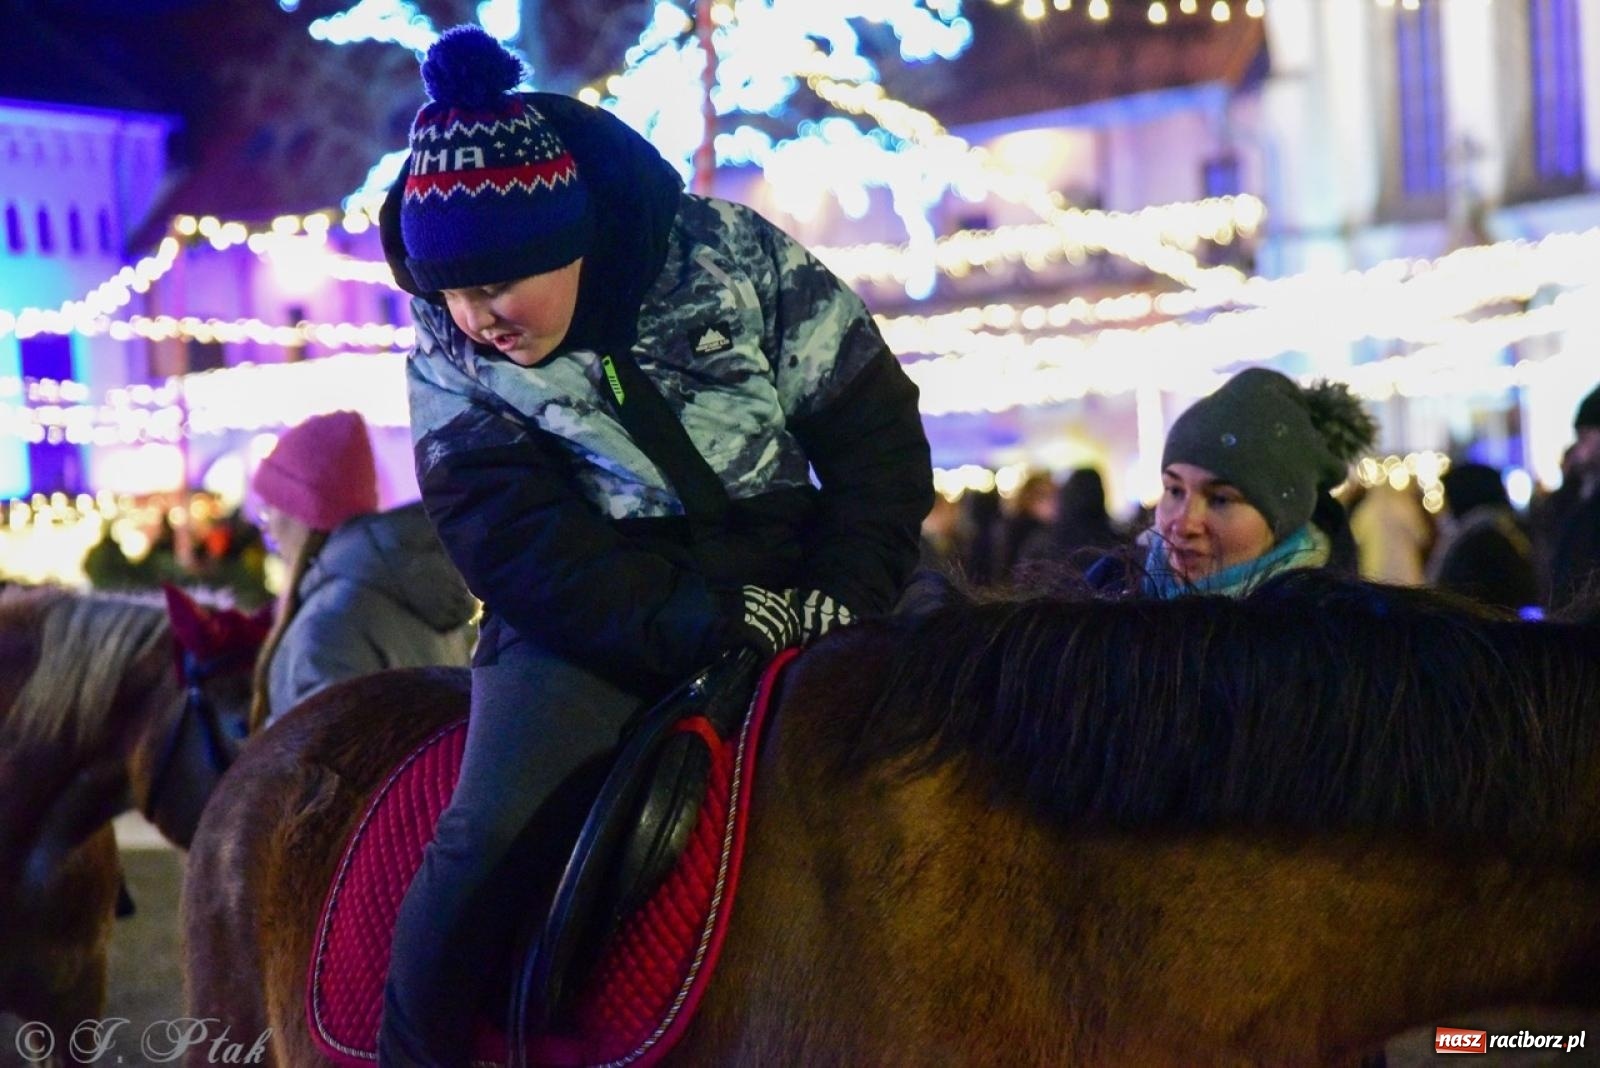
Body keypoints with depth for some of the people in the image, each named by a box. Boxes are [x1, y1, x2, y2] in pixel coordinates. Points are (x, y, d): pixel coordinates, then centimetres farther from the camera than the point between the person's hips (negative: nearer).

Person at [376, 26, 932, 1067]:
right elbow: (523, 548, -15)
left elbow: (874, 432, -1)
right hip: (592, 616, -1)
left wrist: (844, 598, -12)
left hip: (785, 590, 2)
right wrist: (699, 624, -26)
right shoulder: (451, 369, -4)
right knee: (492, 837, -23)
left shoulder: (731, 255, -5)